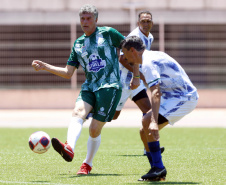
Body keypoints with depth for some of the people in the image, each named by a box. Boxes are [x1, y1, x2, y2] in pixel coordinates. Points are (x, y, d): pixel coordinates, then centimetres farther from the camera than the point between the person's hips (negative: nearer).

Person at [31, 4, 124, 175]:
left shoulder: (107, 33, 3)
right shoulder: (78, 44, 16)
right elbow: (68, 73, 18)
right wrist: (45, 67, 7)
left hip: (110, 86, -4)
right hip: (89, 87, 4)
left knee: (95, 129, -8)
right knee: (78, 112, -27)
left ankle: (88, 164, 13)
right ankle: (69, 149, -51)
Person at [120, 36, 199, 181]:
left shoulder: (148, 63, -17)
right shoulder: (155, 55, 14)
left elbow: (156, 93, -31)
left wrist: (153, 121, -40)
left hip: (183, 98, -11)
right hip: (187, 96, 11)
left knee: (147, 122, -21)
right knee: (148, 123, 12)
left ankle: (158, 168, -16)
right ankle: (158, 170, 13)